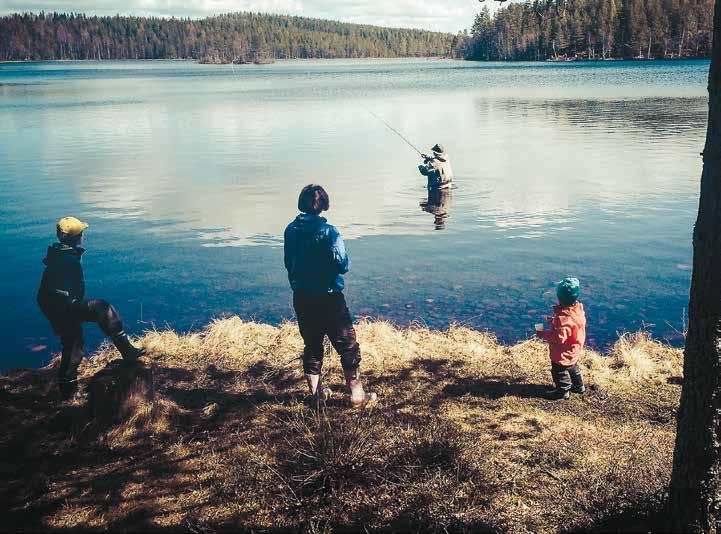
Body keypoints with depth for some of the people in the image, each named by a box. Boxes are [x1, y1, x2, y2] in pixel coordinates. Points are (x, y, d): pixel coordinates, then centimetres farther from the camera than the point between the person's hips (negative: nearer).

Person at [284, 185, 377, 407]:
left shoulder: (291, 230, -2)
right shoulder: (328, 232, -18)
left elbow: (288, 263, 8)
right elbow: (343, 265, -16)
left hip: (301, 298, 6)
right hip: (328, 299, -5)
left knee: (312, 346, 18)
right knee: (347, 347, 7)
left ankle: (316, 392, 27)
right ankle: (357, 394, 13)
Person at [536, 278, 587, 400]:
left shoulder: (563, 318, -36)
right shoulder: (578, 308, -7)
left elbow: (559, 336, -35)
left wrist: (543, 334, -24)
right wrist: (552, 320, 4)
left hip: (563, 354, -9)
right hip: (574, 351, 9)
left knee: (560, 372, 12)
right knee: (573, 368, 30)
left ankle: (563, 391, 27)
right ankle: (578, 385, 46)